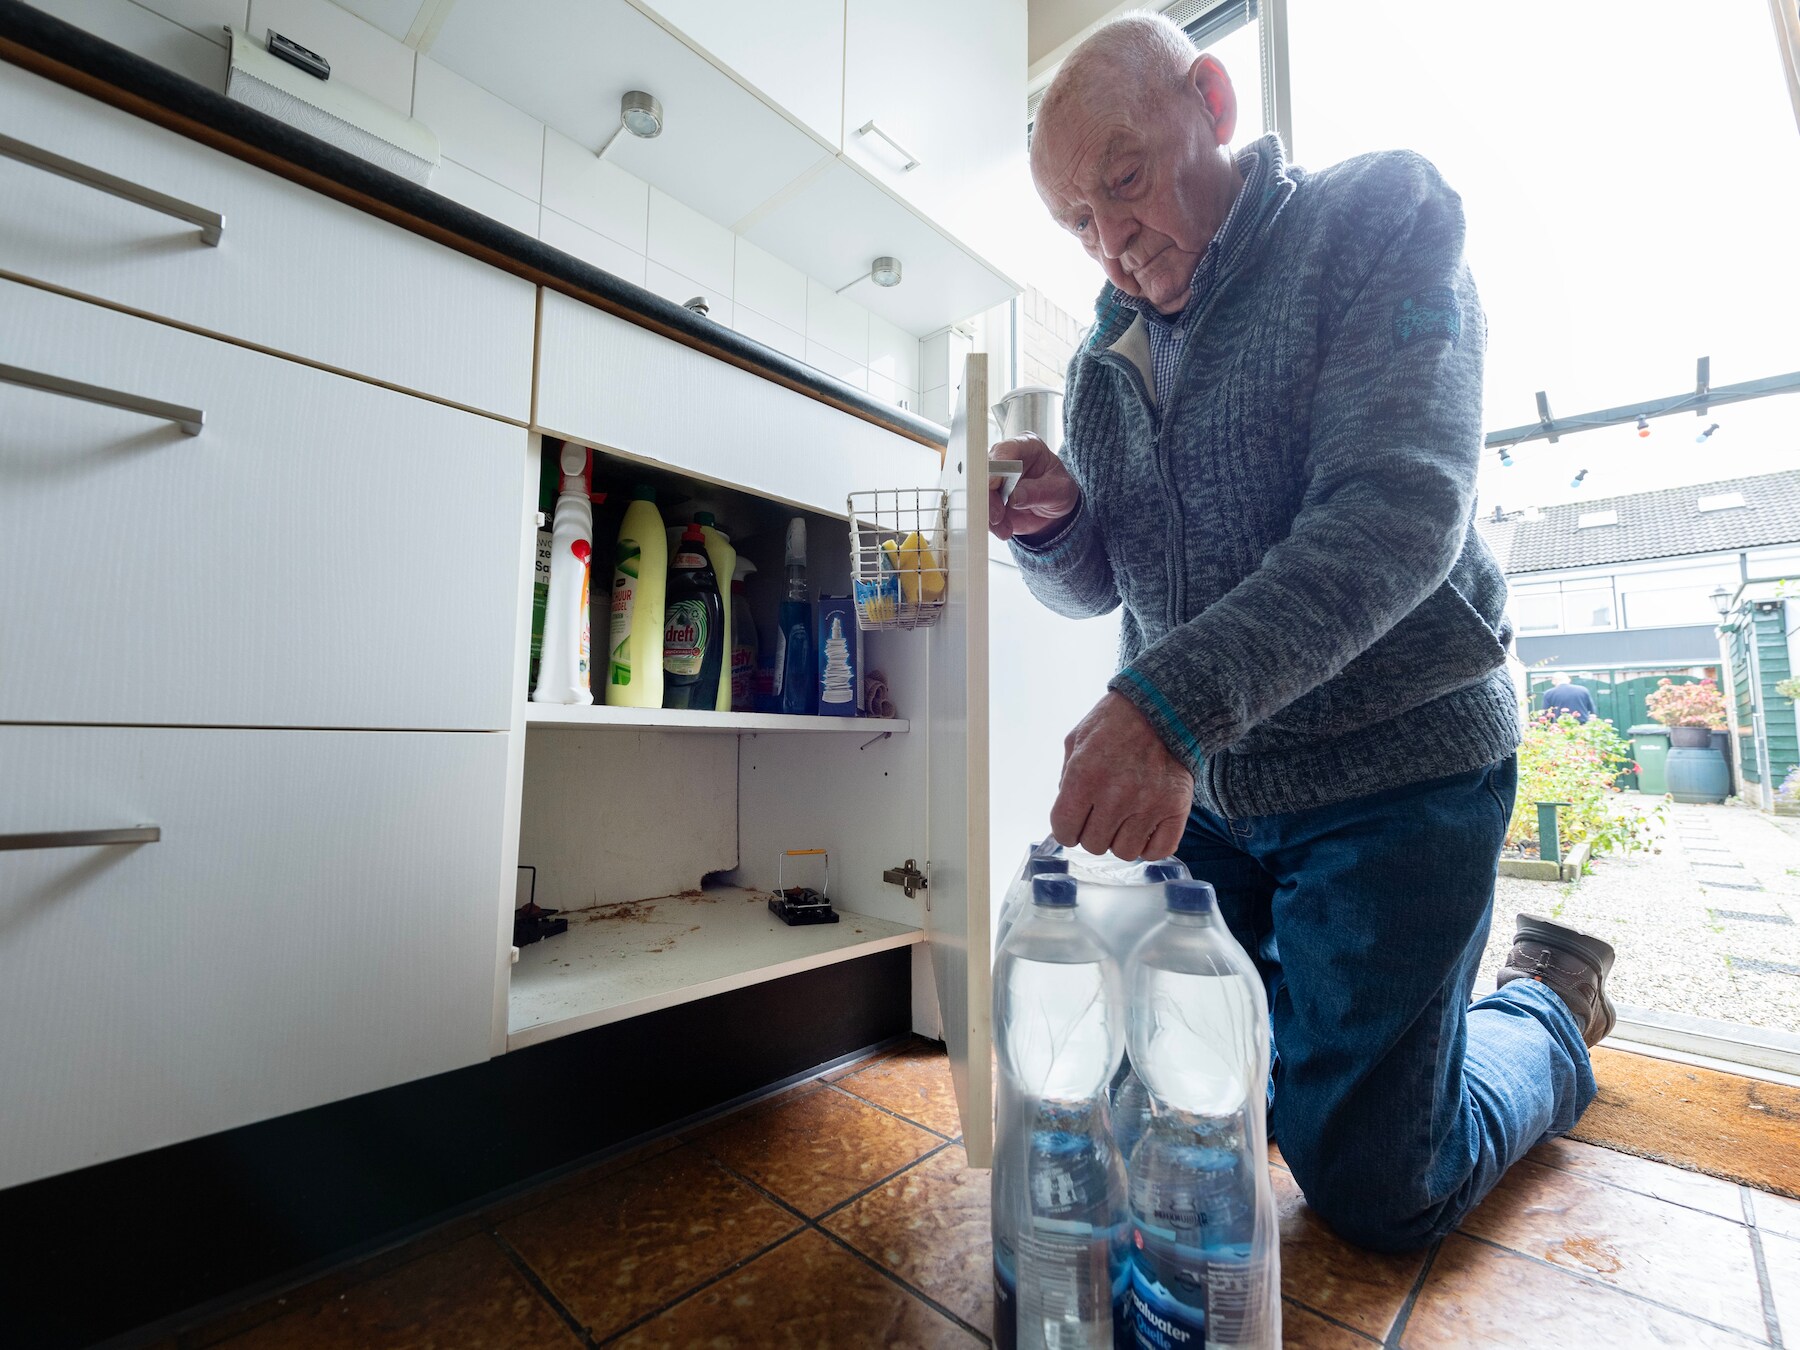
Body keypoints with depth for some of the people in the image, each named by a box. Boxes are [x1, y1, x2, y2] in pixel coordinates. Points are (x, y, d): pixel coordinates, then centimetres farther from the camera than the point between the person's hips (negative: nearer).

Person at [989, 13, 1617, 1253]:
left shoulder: (1379, 220, -6)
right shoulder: (1110, 349, 9)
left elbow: (1398, 508, -22)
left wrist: (1172, 702, -35)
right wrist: (1055, 528, -14)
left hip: (1391, 774, -5)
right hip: (1193, 780, 6)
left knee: (1372, 1186, 7)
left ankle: (1548, 1009, 33)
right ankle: (1315, 996, 41)